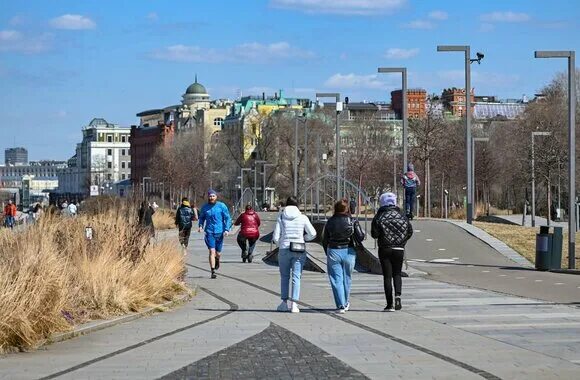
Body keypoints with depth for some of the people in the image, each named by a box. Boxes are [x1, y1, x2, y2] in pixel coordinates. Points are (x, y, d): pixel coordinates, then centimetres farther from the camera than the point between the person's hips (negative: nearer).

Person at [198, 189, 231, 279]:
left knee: (218, 253, 11)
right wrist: (201, 226, -1)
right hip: (209, 232, 0)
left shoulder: (222, 206, -2)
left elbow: (227, 218, 0)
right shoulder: (205, 207, 3)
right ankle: (213, 272, -10)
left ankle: (217, 260, 47)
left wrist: (227, 229, -12)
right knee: (212, 252, -12)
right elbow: (201, 217, 18)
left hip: (219, 232, 0)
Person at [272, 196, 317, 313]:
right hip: (299, 250, 0)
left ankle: (284, 302, 13)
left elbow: (276, 237, -3)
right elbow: (312, 234, 1)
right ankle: (293, 303, -5)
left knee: (284, 276, 13)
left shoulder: (281, 217, -1)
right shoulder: (303, 218, 0)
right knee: (296, 276, 3)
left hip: (284, 250, 0)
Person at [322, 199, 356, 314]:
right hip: (348, 252, 1)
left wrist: (327, 253, 15)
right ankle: (346, 303, 31)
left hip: (333, 252, -1)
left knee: (337, 279, 2)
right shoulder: (352, 221, -4)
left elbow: (324, 239, 3)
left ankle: (341, 305, -6)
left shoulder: (330, 221, -2)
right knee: (346, 278, 17)